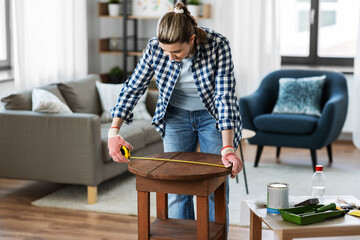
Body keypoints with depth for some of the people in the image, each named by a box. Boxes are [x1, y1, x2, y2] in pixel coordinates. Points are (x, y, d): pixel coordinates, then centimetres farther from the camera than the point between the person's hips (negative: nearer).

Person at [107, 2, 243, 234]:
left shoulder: (218, 45, -29)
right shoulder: (155, 48, -21)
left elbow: (225, 97, -30)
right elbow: (133, 88, -11)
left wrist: (228, 148, -37)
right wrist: (114, 131, -19)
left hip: (213, 117, -2)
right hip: (176, 116, 2)